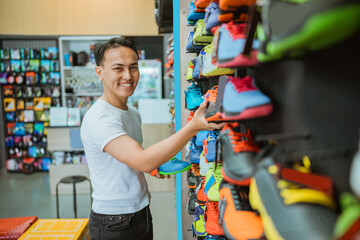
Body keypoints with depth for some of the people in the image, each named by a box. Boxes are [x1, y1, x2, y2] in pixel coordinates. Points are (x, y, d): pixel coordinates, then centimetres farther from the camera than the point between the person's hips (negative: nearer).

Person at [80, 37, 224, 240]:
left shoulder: (133, 114, 7)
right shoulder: (99, 118, -22)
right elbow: (143, 161, -32)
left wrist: (153, 167, 0)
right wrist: (193, 127, -36)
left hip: (142, 213, 8)